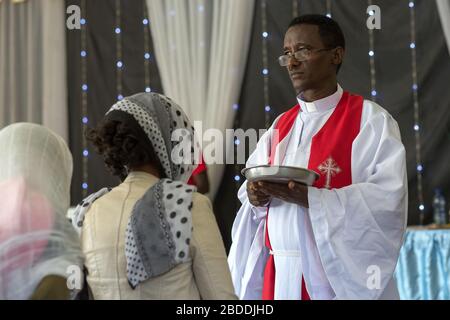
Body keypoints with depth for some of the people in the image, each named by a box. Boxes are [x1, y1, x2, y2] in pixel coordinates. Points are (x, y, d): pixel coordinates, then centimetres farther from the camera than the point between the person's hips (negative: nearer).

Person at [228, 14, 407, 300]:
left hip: (341, 278, -5)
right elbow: (252, 185, 13)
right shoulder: (281, 126, 12)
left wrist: (306, 197, -25)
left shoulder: (370, 119, -6)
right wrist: (256, 196, -10)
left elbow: (388, 198, -18)